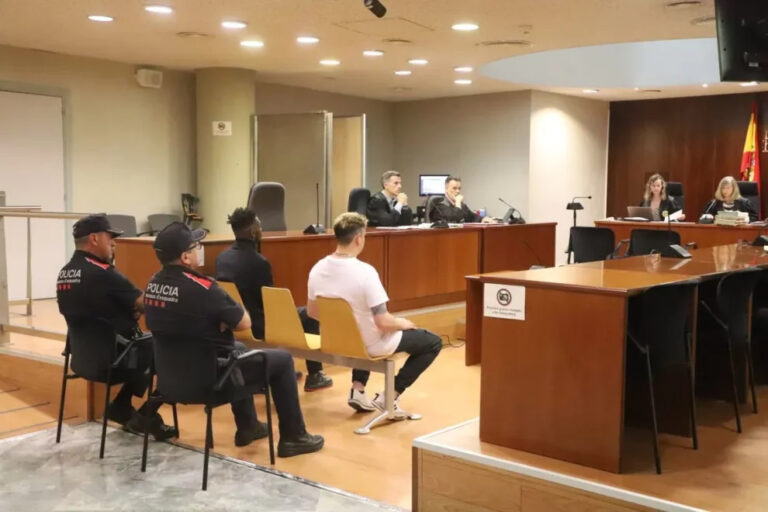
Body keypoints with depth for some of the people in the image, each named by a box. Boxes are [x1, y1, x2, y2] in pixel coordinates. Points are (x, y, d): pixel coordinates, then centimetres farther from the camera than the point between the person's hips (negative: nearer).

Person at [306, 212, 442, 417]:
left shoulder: (317, 268, -9)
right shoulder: (365, 272, -28)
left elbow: (312, 312, 4)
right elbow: (383, 322, -27)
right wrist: (402, 323, -6)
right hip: (370, 344, -6)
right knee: (433, 342, 12)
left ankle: (358, 389, 23)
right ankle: (389, 397, 8)